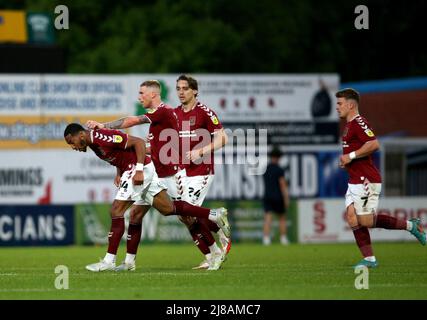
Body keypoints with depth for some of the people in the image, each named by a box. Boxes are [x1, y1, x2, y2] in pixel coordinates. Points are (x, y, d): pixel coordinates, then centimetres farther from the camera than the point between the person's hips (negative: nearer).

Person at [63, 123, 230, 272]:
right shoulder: (93, 143, 9)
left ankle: (109, 261, -10)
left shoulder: (102, 137, -21)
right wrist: (119, 174, 9)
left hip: (141, 171, -10)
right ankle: (214, 214, 16)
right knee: (168, 209, 13)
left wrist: (139, 170, -26)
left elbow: (139, 142, -21)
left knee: (116, 211, -11)